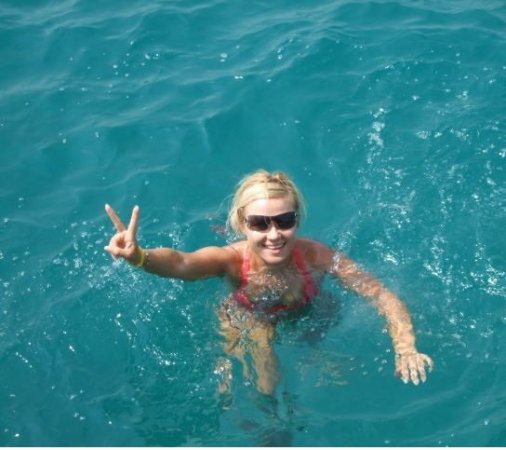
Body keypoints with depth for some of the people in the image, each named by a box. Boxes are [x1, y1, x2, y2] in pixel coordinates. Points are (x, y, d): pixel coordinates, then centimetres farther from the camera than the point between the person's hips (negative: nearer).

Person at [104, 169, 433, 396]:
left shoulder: (316, 256, -33)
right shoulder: (231, 259, -36)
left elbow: (384, 297, -31)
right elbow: (181, 263, -58)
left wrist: (406, 351, -48)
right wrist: (139, 257, -80)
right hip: (247, 327, -2)